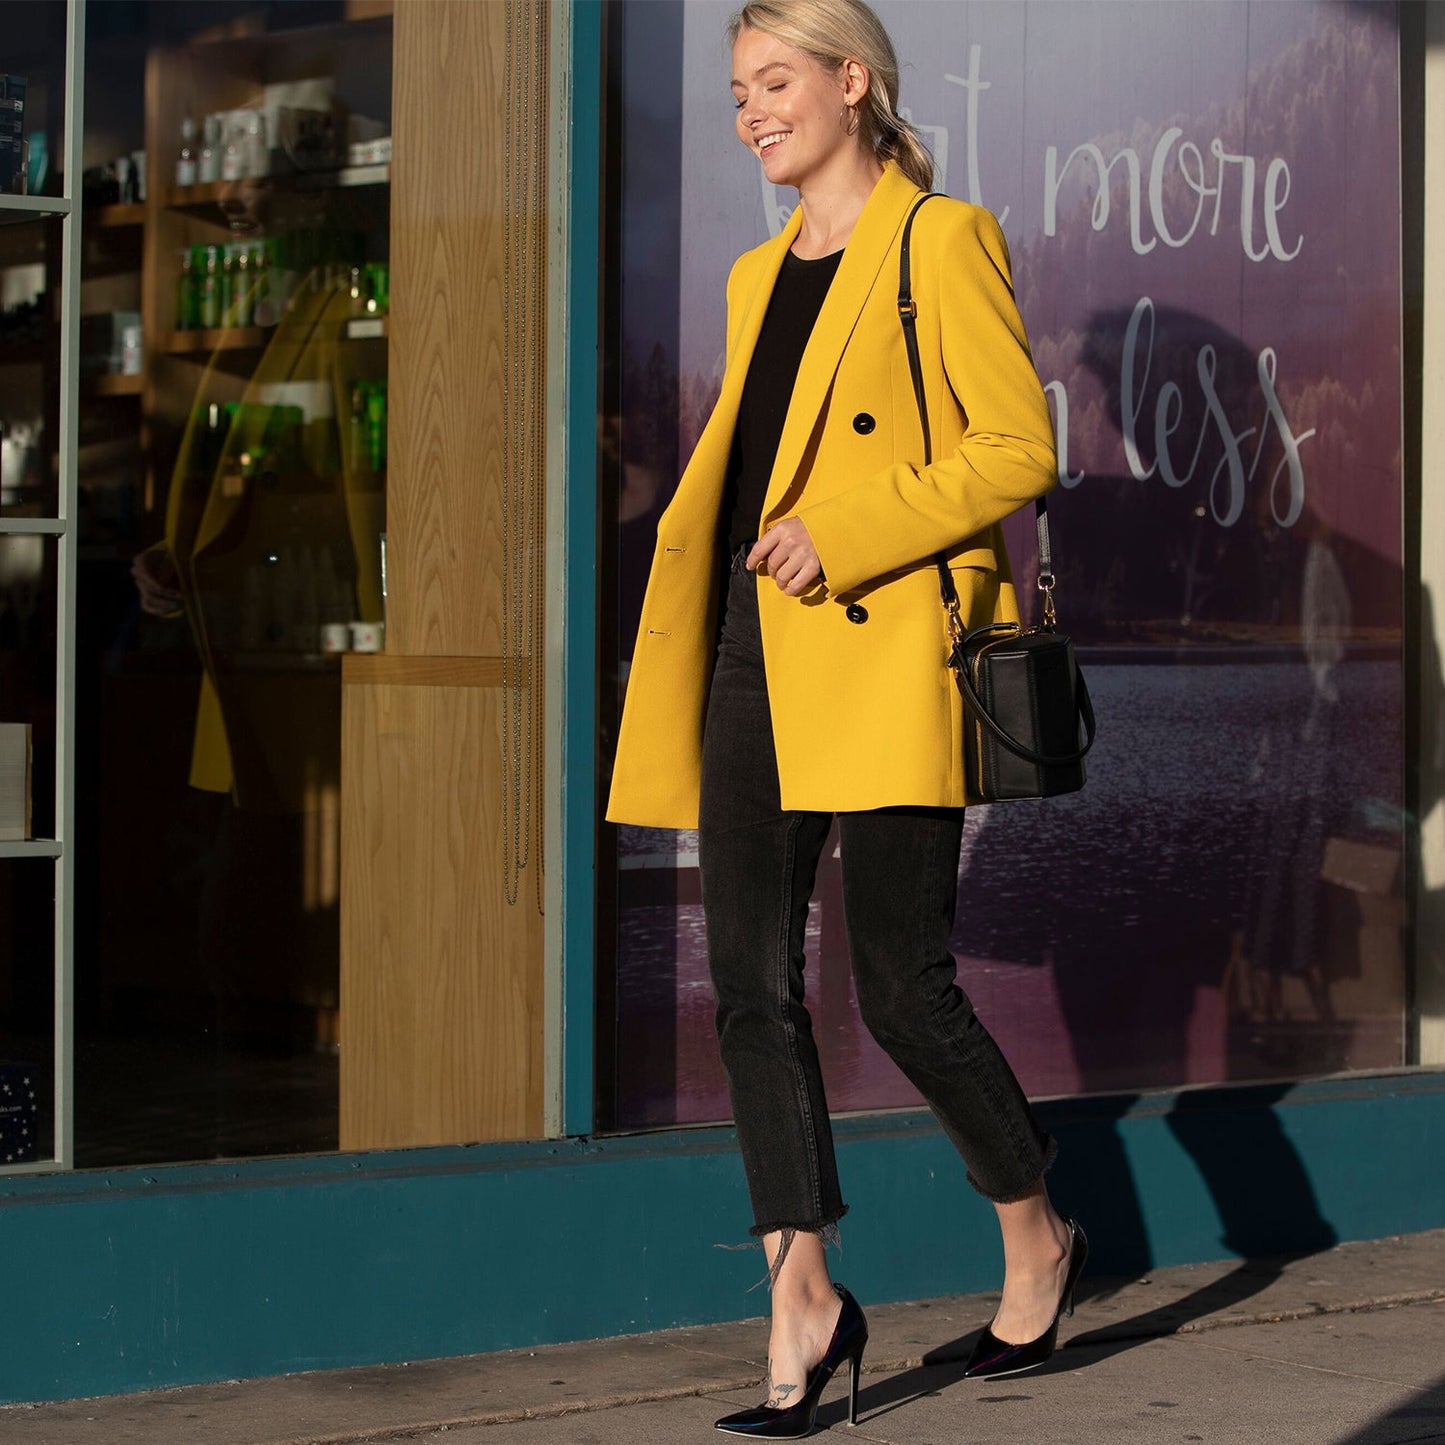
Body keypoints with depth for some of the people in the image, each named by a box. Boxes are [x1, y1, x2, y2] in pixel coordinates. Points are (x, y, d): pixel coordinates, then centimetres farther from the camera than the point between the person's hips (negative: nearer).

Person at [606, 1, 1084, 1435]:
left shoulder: (941, 243, -2)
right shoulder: (759, 277, 20)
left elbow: (1020, 447, -9)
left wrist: (845, 537, -16)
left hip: (880, 657, -7)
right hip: (756, 654, 7)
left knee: (901, 983, -4)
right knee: (751, 980, 0)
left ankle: (1037, 1233, 19)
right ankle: (804, 1302, 4)